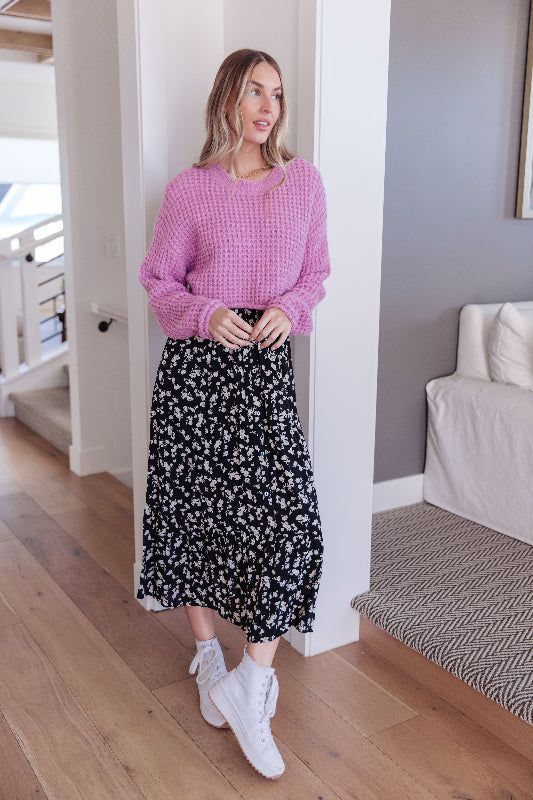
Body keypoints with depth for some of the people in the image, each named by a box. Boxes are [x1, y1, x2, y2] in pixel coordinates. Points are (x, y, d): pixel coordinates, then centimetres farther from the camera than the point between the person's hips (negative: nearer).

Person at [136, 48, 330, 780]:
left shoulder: (304, 181, 6)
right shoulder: (189, 190, 1)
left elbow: (315, 273, 12)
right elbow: (159, 280, 4)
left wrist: (288, 308, -8)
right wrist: (206, 315, -14)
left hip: (266, 365, 1)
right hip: (196, 365, -1)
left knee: (288, 513, -10)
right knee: (195, 508, 6)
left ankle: (248, 683, 5)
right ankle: (208, 658, 28)